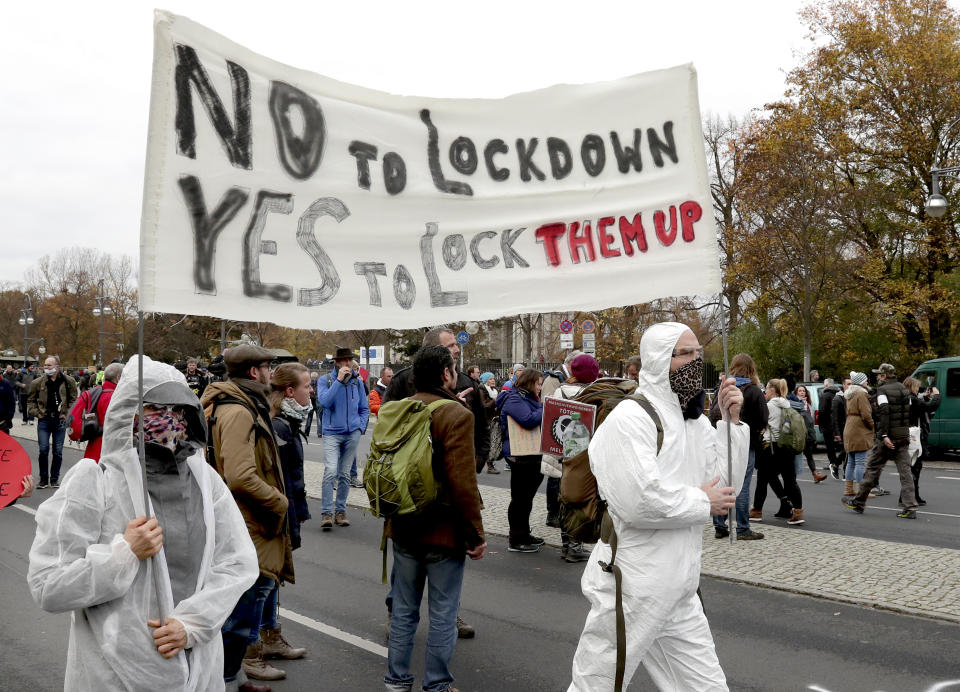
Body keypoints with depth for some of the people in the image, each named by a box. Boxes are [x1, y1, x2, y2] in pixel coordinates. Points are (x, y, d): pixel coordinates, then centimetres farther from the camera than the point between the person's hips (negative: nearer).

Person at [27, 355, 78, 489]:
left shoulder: (68, 381, -2)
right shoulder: (38, 382, -1)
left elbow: (74, 398, 9)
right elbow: (31, 400, 12)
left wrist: (67, 412, 0)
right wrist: (36, 413, 0)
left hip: (60, 420, 0)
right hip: (44, 420, 0)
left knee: (58, 451, 5)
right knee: (43, 450, -2)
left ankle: (54, 479, 16)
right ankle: (43, 479, 11)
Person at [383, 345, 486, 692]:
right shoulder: (456, 415, -17)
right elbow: (463, 484, -22)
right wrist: (476, 535, -12)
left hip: (403, 529, 6)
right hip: (444, 532, -6)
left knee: (404, 609, 18)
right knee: (442, 615, 7)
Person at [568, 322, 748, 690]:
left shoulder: (696, 422, 11)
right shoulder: (630, 419, -17)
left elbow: (726, 486, 8)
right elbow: (639, 500, -27)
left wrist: (731, 422, 0)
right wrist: (701, 502, -13)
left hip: (680, 591, 8)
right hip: (633, 589, -8)